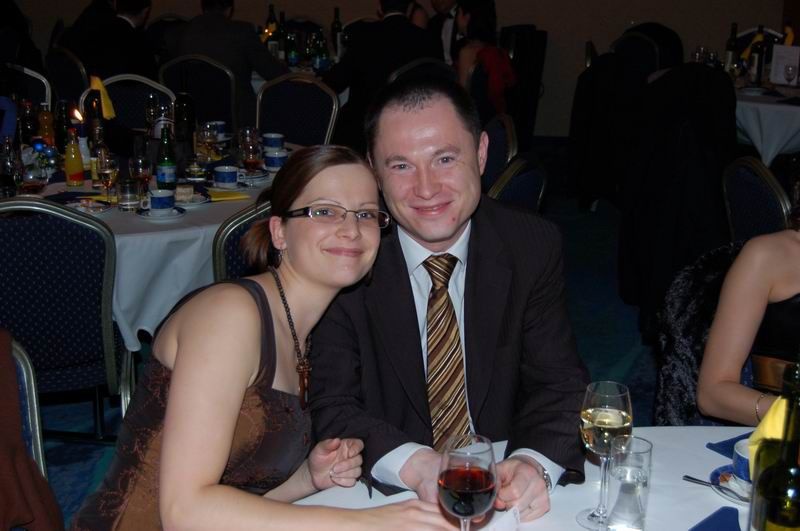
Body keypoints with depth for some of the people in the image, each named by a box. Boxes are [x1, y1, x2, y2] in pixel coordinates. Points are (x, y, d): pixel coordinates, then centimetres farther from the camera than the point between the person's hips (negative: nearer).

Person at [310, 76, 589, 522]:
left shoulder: (533, 247, -4)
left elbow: (560, 384, -4)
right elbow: (331, 408, -10)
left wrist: (536, 463, -24)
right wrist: (416, 465, -28)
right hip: (383, 496, -2)